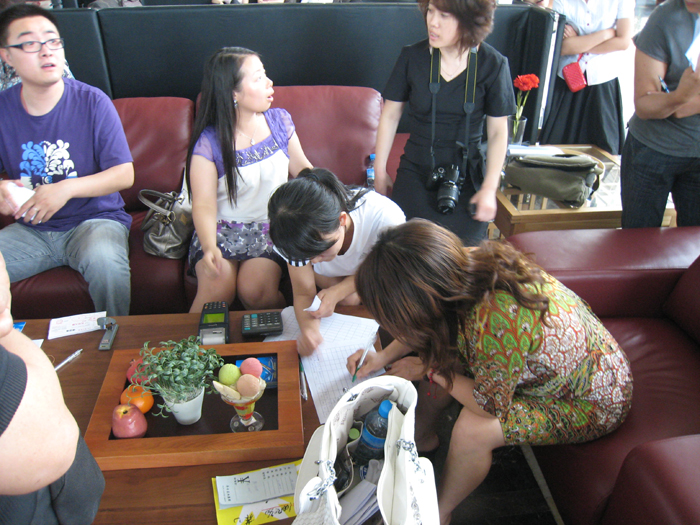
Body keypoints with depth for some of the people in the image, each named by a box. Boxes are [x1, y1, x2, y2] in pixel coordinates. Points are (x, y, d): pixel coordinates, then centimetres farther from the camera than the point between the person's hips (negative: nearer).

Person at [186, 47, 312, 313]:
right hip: (223, 230, -1)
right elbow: (204, 206, -14)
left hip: (272, 229, 2)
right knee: (217, 288, -28)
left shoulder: (279, 121, 3)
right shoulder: (209, 143, -10)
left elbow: (302, 168, 15)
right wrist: (209, 248, -33)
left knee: (255, 289, -25)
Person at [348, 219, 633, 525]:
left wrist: (427, 369, -13)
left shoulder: (498, 322, -43)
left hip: (591, 403, -7)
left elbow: (489, 405, -25)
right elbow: (432, 328, 2)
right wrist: (385, 356, -5)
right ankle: (422, 436, 28)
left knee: (471, 430, -23)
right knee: (441, 357, 0)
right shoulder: (467, 263, -21)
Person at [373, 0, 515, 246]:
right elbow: (390, 115, 6)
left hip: (466, 179, 0)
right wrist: (379, 170, 7)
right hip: (415, 175, 1)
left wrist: (489, 188, -4)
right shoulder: (411, 57, -4)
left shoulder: (493, 65, -5)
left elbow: (498, 132, 0)